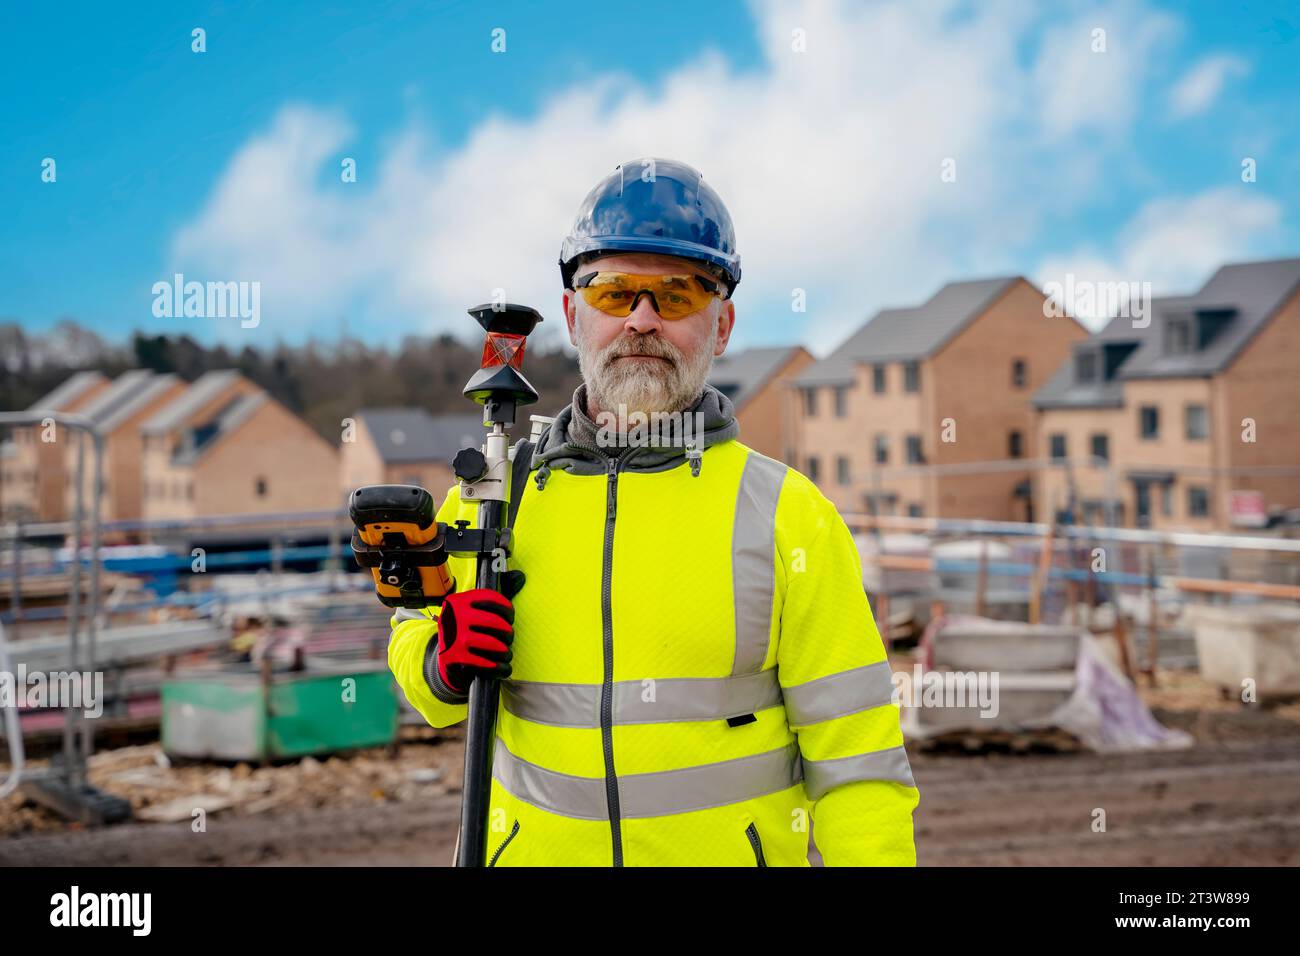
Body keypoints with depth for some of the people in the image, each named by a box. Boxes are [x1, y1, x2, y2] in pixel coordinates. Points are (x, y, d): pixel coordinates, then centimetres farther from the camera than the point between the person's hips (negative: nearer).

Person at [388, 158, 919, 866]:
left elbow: (857, 765, -8)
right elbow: (414, 642, 13)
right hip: (532, 850, 2)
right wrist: (445, 667, -8)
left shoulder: (790, 519, -8)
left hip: (732, 849, -2)